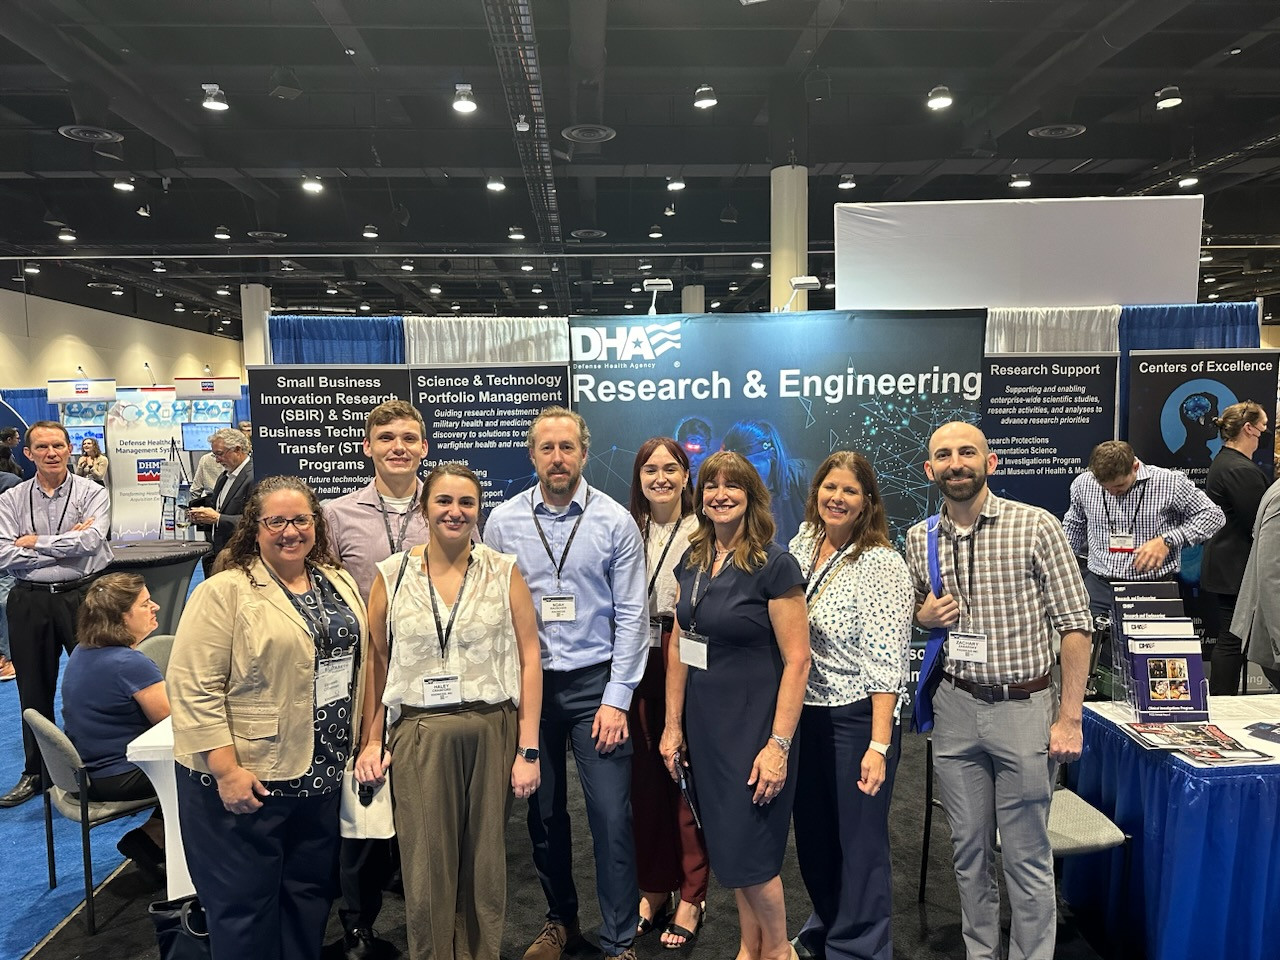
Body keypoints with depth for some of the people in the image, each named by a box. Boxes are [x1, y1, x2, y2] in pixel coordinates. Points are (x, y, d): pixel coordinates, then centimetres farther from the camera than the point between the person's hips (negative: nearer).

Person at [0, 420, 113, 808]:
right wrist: (66, 544, -13)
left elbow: (88, 541, -18)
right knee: (34, 691, 15)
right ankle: (35, 772, 31)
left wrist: (36, 541, -9)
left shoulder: (92, 494, -3)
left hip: (83, 596, -3)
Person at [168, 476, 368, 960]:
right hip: (246, 779, -5)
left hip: (320, 775, 6)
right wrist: (226, 770, -19)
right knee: (245, 902, 9)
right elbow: (194, 687, -16)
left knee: (310, 894, 18)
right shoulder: (225, 591, -12)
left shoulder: (339, 584, 7)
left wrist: (356, 746, 12)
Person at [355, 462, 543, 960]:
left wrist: (528, 750, -6)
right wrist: (371, 740, 2)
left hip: (493, 732, 0)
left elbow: (529, 660, -2)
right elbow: (376, 661, 6)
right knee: (426, 869, 9)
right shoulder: (392, 575, 1)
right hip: (419, 736, 0)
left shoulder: (504, 572, -1)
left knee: (485, 866, 12)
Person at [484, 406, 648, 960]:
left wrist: (617, 699, -8)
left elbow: (630, 616, -4)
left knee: (611, 816, -1)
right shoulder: (503, 521, 1)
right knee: (543, 812, 14)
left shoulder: (615, 521, -4)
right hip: (527, 682, 2)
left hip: (595, 682, -2)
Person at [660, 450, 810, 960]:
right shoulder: (692, 561, 4)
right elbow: (679, 647, 8)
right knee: (723, 846, 16)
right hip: (704, 723, 6)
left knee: (746, 852, 3)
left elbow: (797, 660, -16)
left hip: (753, 725, -6)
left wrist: (779, 745, -19)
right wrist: (673, 724, 7)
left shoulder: (774, 565, -15)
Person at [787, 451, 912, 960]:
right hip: (805, 713, 7)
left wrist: (879, 746, -23)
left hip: (859, 718, -7)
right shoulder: (801, 546, 3)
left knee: (858, 842, 7)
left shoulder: (881, 564, -17)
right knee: (812, 833, 21)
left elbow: (886, 664, -20)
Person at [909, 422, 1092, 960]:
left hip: (1023, 708, -4)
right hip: (955, 708, 4)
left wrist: (1069, 719, -11)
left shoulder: (1035, 527, -9)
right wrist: (923, 616, -5)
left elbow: (1074, 625, -8)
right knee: (969, 849, 16)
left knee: (1027, 858, 7)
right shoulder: (918, 539, 4)